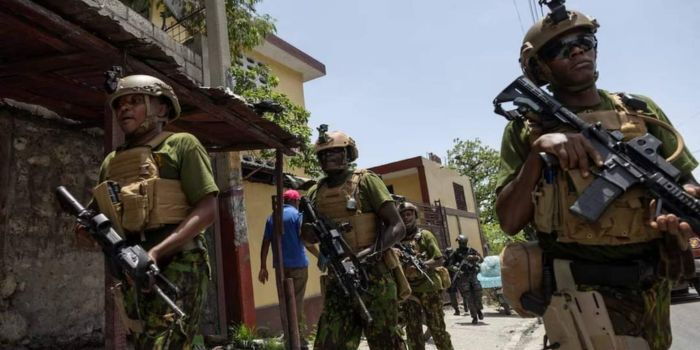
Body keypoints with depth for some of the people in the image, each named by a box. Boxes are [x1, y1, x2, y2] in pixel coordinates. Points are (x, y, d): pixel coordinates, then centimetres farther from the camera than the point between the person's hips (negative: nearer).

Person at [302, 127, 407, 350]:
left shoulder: (365, 181, -3)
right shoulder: (315, 193, 11)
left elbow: (397, 227, -8)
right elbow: (310, 237, 18)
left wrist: (373, 251, -22)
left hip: (374, 277, -4)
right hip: (337, 281, 5)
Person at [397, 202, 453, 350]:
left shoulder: (425, 235, 4)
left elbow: (439, 260, -2)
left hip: (429, 288, -2)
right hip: (407, 290, 3)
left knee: (437, 328, 2)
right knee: (413, 331, 6)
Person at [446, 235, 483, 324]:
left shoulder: (472, 251, 9)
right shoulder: (456, 253, 4)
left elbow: (481, 259, 4)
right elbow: (450, 265, 0)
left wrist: (474, 257, -15)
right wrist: (457, 269, -19)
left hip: (473, 276, 2)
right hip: (463, 277, -2)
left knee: (477, 294, -6)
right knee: (468, 297, -6)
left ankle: (479, 310, 23)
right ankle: (474, 317, 3)